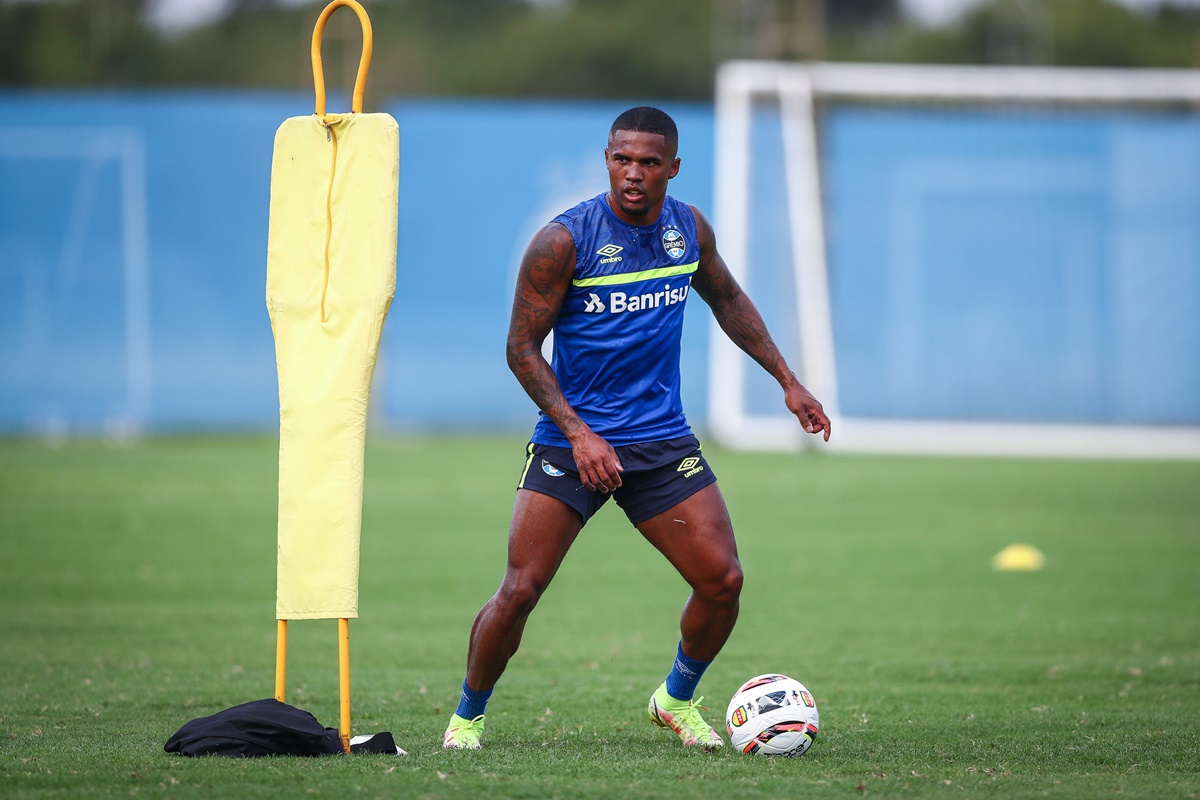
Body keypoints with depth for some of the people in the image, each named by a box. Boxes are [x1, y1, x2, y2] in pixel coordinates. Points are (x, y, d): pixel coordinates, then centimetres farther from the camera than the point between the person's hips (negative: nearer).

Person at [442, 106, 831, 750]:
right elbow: (522, 347, -10)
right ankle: (468, 716, 10)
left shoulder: (689, 229, 2)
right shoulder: (562, 241, -14)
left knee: (722, 581, -5)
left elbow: (728, 300, 21)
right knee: (520, 589, -12)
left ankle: (677, 699, 21)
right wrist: (578, 433, -19)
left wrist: (788, 381, 18)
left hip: (663, 441, 4)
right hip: (571, 439, -4)